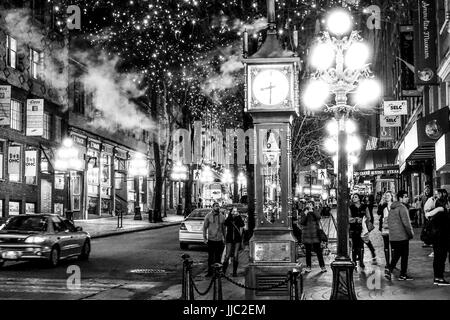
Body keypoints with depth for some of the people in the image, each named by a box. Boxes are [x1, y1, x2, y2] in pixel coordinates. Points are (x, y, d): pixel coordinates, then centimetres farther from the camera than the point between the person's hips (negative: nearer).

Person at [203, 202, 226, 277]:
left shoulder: (222, 216, 6)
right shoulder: (208, 216, 0)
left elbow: (223, 228, 12)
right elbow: (205, 227, 3)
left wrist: (225, 238, 9)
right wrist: (204, 238, -2)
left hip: (219, 240, 2)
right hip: (210, 239, -2)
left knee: (218, 257, 4)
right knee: (210, 256, 1)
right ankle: (210, 271, 8)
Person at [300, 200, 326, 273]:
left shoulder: (315, 212, 6)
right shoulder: (303, 213, 7)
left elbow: (318, 217, -16)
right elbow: (301, 222, -5)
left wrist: (312, 210, -20)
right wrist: (305, 215, -15)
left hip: (315, 234, -1)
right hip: (306, 234, 1)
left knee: (318, 250, -4)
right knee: (308, 251, 4)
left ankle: (322, 266, 2)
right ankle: (308, 267, 9)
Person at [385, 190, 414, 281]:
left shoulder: (392, 208, 13)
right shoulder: (402, 207, -15)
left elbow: (388, 221, 20)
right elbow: (406, 222, -18)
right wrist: (411, 233, -8)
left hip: (392, 237, 8)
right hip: (402, 236, -8)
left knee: (395, 255, 13)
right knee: (404, 255, 4)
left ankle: (389, 271, 1)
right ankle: (403, 275, 9)